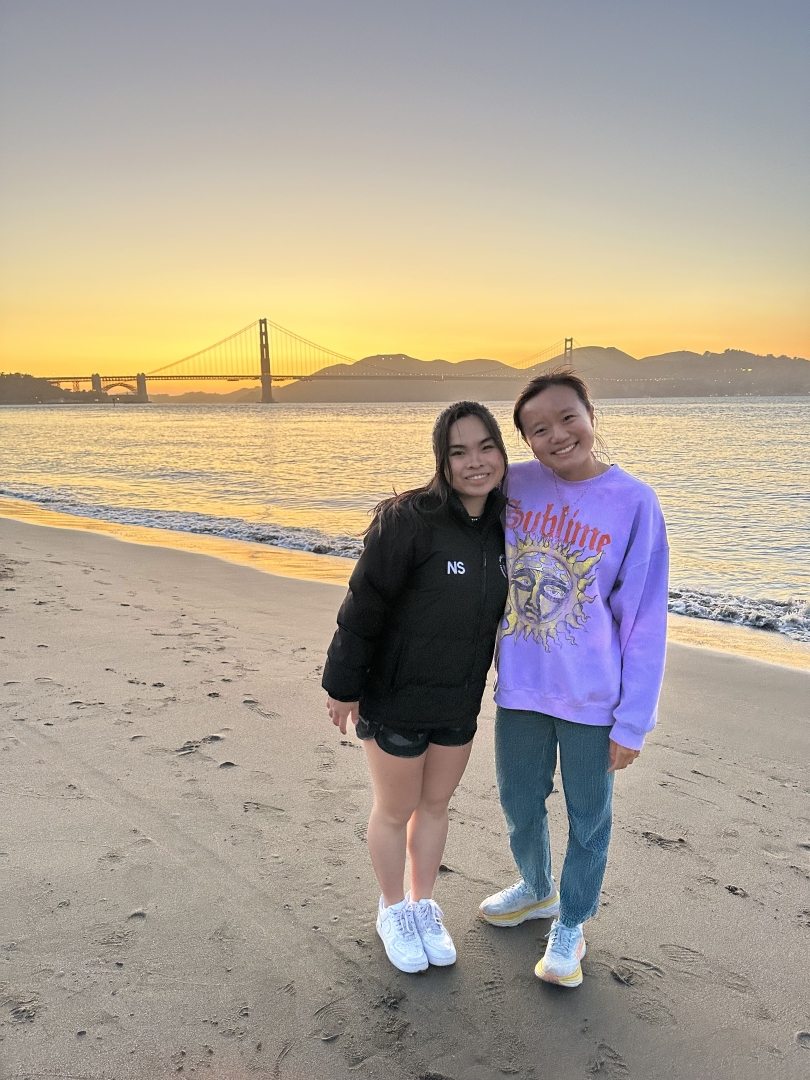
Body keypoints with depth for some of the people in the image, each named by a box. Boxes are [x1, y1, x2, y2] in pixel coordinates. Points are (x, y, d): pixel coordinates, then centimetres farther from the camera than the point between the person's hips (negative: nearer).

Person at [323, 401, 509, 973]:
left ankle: (424, 904, 43)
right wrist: (345, 685, -13)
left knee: (436, 804, 21)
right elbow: (364, 606, -19)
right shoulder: (408, 519, -24)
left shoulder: (503, 527, -3)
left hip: (460, 702, 5)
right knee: (395, 810, 14)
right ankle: (394, 910, 39)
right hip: (396, 697, -5)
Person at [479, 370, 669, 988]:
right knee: (519, 803, 20)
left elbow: (645, 621, -9)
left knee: (588, 819, 13)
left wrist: (633, 722, -8)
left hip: (592, 698, -3)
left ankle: (571, 924, 39)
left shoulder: (634, 502, -11)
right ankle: (536, 890, 49)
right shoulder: (514, 486, -3)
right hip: (520, 687, 4)